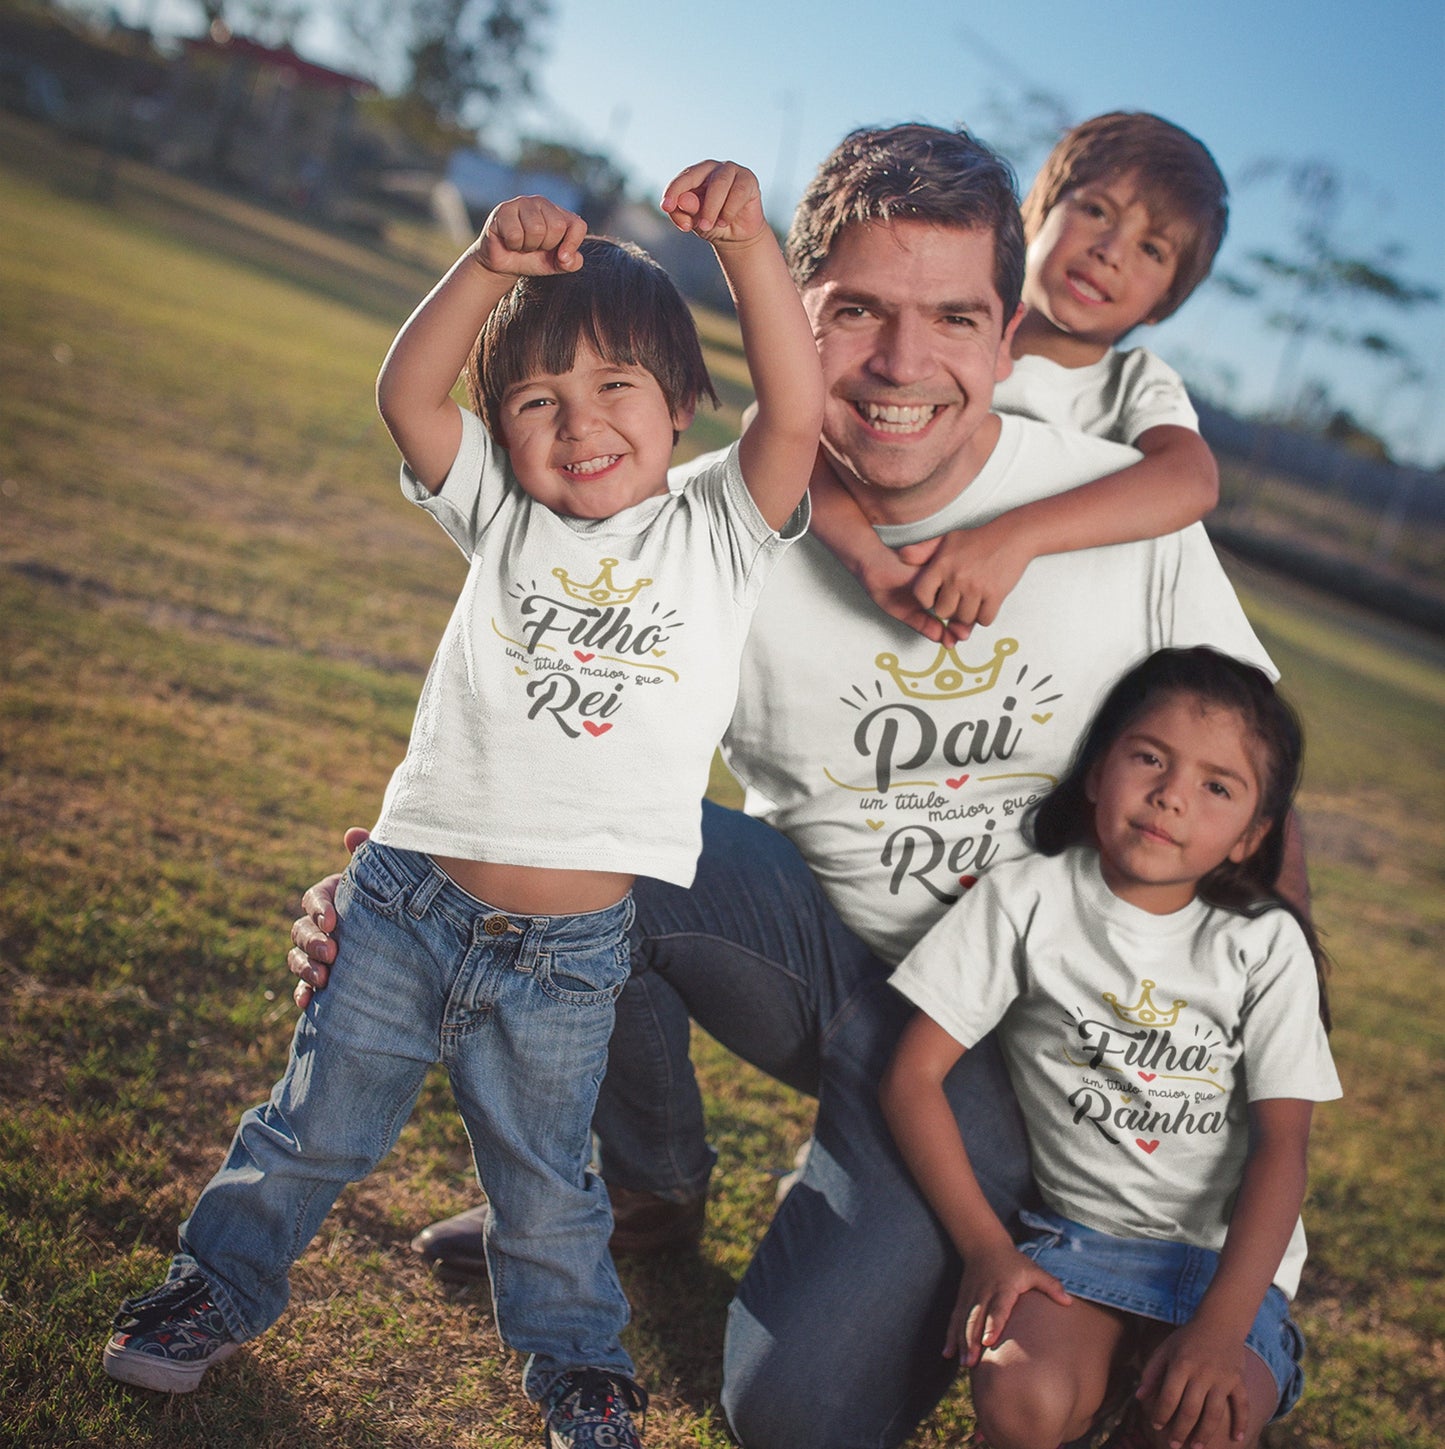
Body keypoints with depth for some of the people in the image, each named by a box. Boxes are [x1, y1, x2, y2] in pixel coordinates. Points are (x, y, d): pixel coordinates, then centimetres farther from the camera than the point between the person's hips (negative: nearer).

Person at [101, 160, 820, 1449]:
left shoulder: (718, 534, -3)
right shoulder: (504, 516, 1)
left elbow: (796, 413, -18)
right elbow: (406, 393, -11)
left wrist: (749, 242, -28)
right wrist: (493, 265, -25)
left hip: (567, 955, -1)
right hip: (407, 904, 2)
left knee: (544, 1186, 17)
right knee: (316, 1125, 17)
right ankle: (221, 1286, 43)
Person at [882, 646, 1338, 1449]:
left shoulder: (1265, 944, -4)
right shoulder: (1029, 899, -6)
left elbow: (1282, 1148, -7)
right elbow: (915, 1076, -6)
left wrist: (1220, 1328, -18)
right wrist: (986, 1248, -12)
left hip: (1229, 1256, 1)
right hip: (1078, 1233, 0)